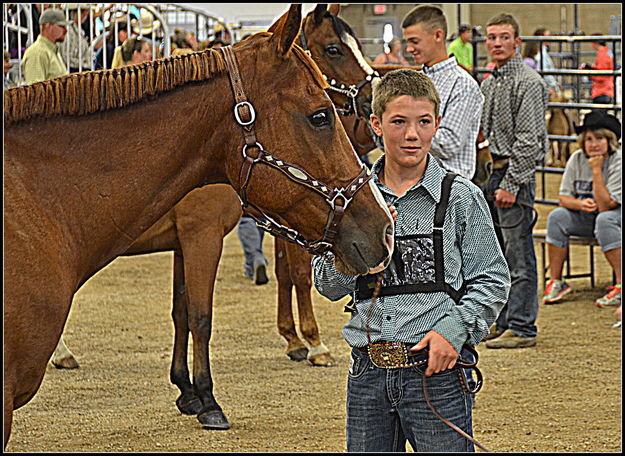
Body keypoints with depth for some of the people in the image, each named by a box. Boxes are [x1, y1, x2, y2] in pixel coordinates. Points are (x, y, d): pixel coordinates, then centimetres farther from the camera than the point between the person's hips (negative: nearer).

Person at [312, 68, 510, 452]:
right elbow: (329, 286, 8)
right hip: (368, 372, 3)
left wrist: (454, 330, -15)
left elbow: (493, 281, -2)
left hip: (437, 369, -3)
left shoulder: (462, 197, -1)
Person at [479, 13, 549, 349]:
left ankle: (522, 327, -3)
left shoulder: (528, 82, -11)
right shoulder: (489, 84, 16)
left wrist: (510, 185, -19)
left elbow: (528, 141, -16)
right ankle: (501, 322, 19)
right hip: (490, 175, 9)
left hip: (516, 175, -9)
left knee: (518, 256, -6)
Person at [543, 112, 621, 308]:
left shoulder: (617, 161, -18)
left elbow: (605, 205, -25)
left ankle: (620, 286, -35)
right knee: (557, 216, -20)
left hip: (616, 215, -5)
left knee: (604, 219, -38)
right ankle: (556, 282, -13)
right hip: (586, 219, 5)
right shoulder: (577, 159, -2)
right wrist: (580, 204, -23)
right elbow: (564, 198, -1)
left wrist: (596, 170, -25)